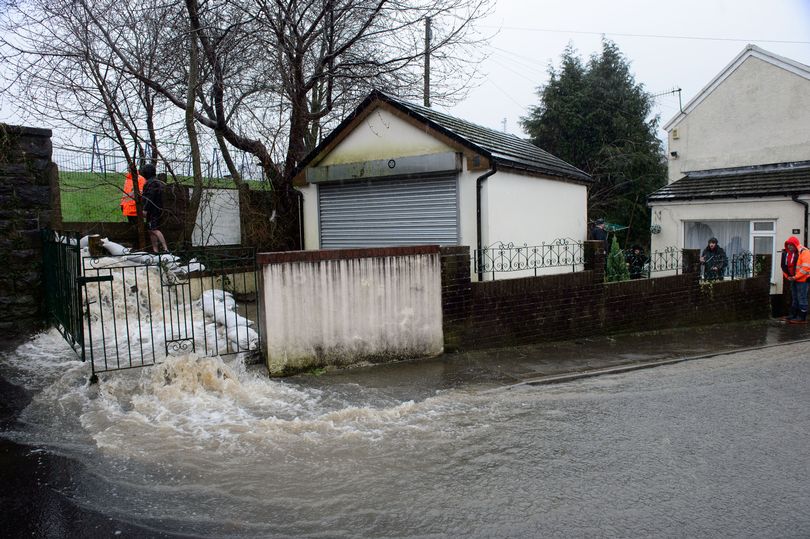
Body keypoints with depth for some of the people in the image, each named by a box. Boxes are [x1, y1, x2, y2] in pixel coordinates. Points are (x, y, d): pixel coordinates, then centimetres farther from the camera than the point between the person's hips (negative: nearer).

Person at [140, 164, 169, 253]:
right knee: (151, 230, 12)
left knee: (155, 230, -18)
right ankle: (155, 250, 13)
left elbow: (150, 197, -20)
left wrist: (145, 209, -20)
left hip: (152, 210, -11)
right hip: (158, 209, 11)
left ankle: (165, 248, -26)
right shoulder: (158, 182, 20)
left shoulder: (151, 182, -12)